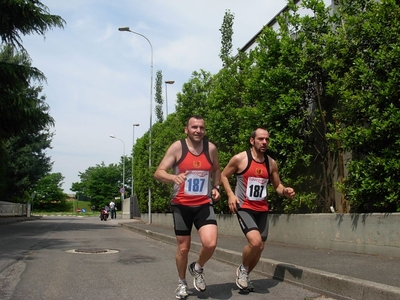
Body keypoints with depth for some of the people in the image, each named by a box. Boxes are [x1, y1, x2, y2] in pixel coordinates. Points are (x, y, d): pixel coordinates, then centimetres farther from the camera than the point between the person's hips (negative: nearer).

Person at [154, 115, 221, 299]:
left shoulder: (211, 148, -1)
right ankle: (182, 283, 35)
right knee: (183, 247, 9)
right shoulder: (177, 147, -9)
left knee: (210, 243, -17)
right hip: (181, 205, -1)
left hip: (204, 204, 2)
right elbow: (158, 173, -12)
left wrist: (216, 188, 4)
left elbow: (216, 170, 19)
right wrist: (173, 177, -31)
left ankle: (197, 269, 17)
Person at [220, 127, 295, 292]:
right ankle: (242, 269, 6)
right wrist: (230, 194, -13)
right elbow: (223, 176, 1)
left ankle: (244, 275, 33)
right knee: (255, 241, -24)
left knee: (260, 247, 9)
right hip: (244, 207, -6)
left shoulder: (271, 163, 4)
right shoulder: (239, 158, -10)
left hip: (262, 210, 6)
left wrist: (285, 191, -9)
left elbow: (277, 185, 14)